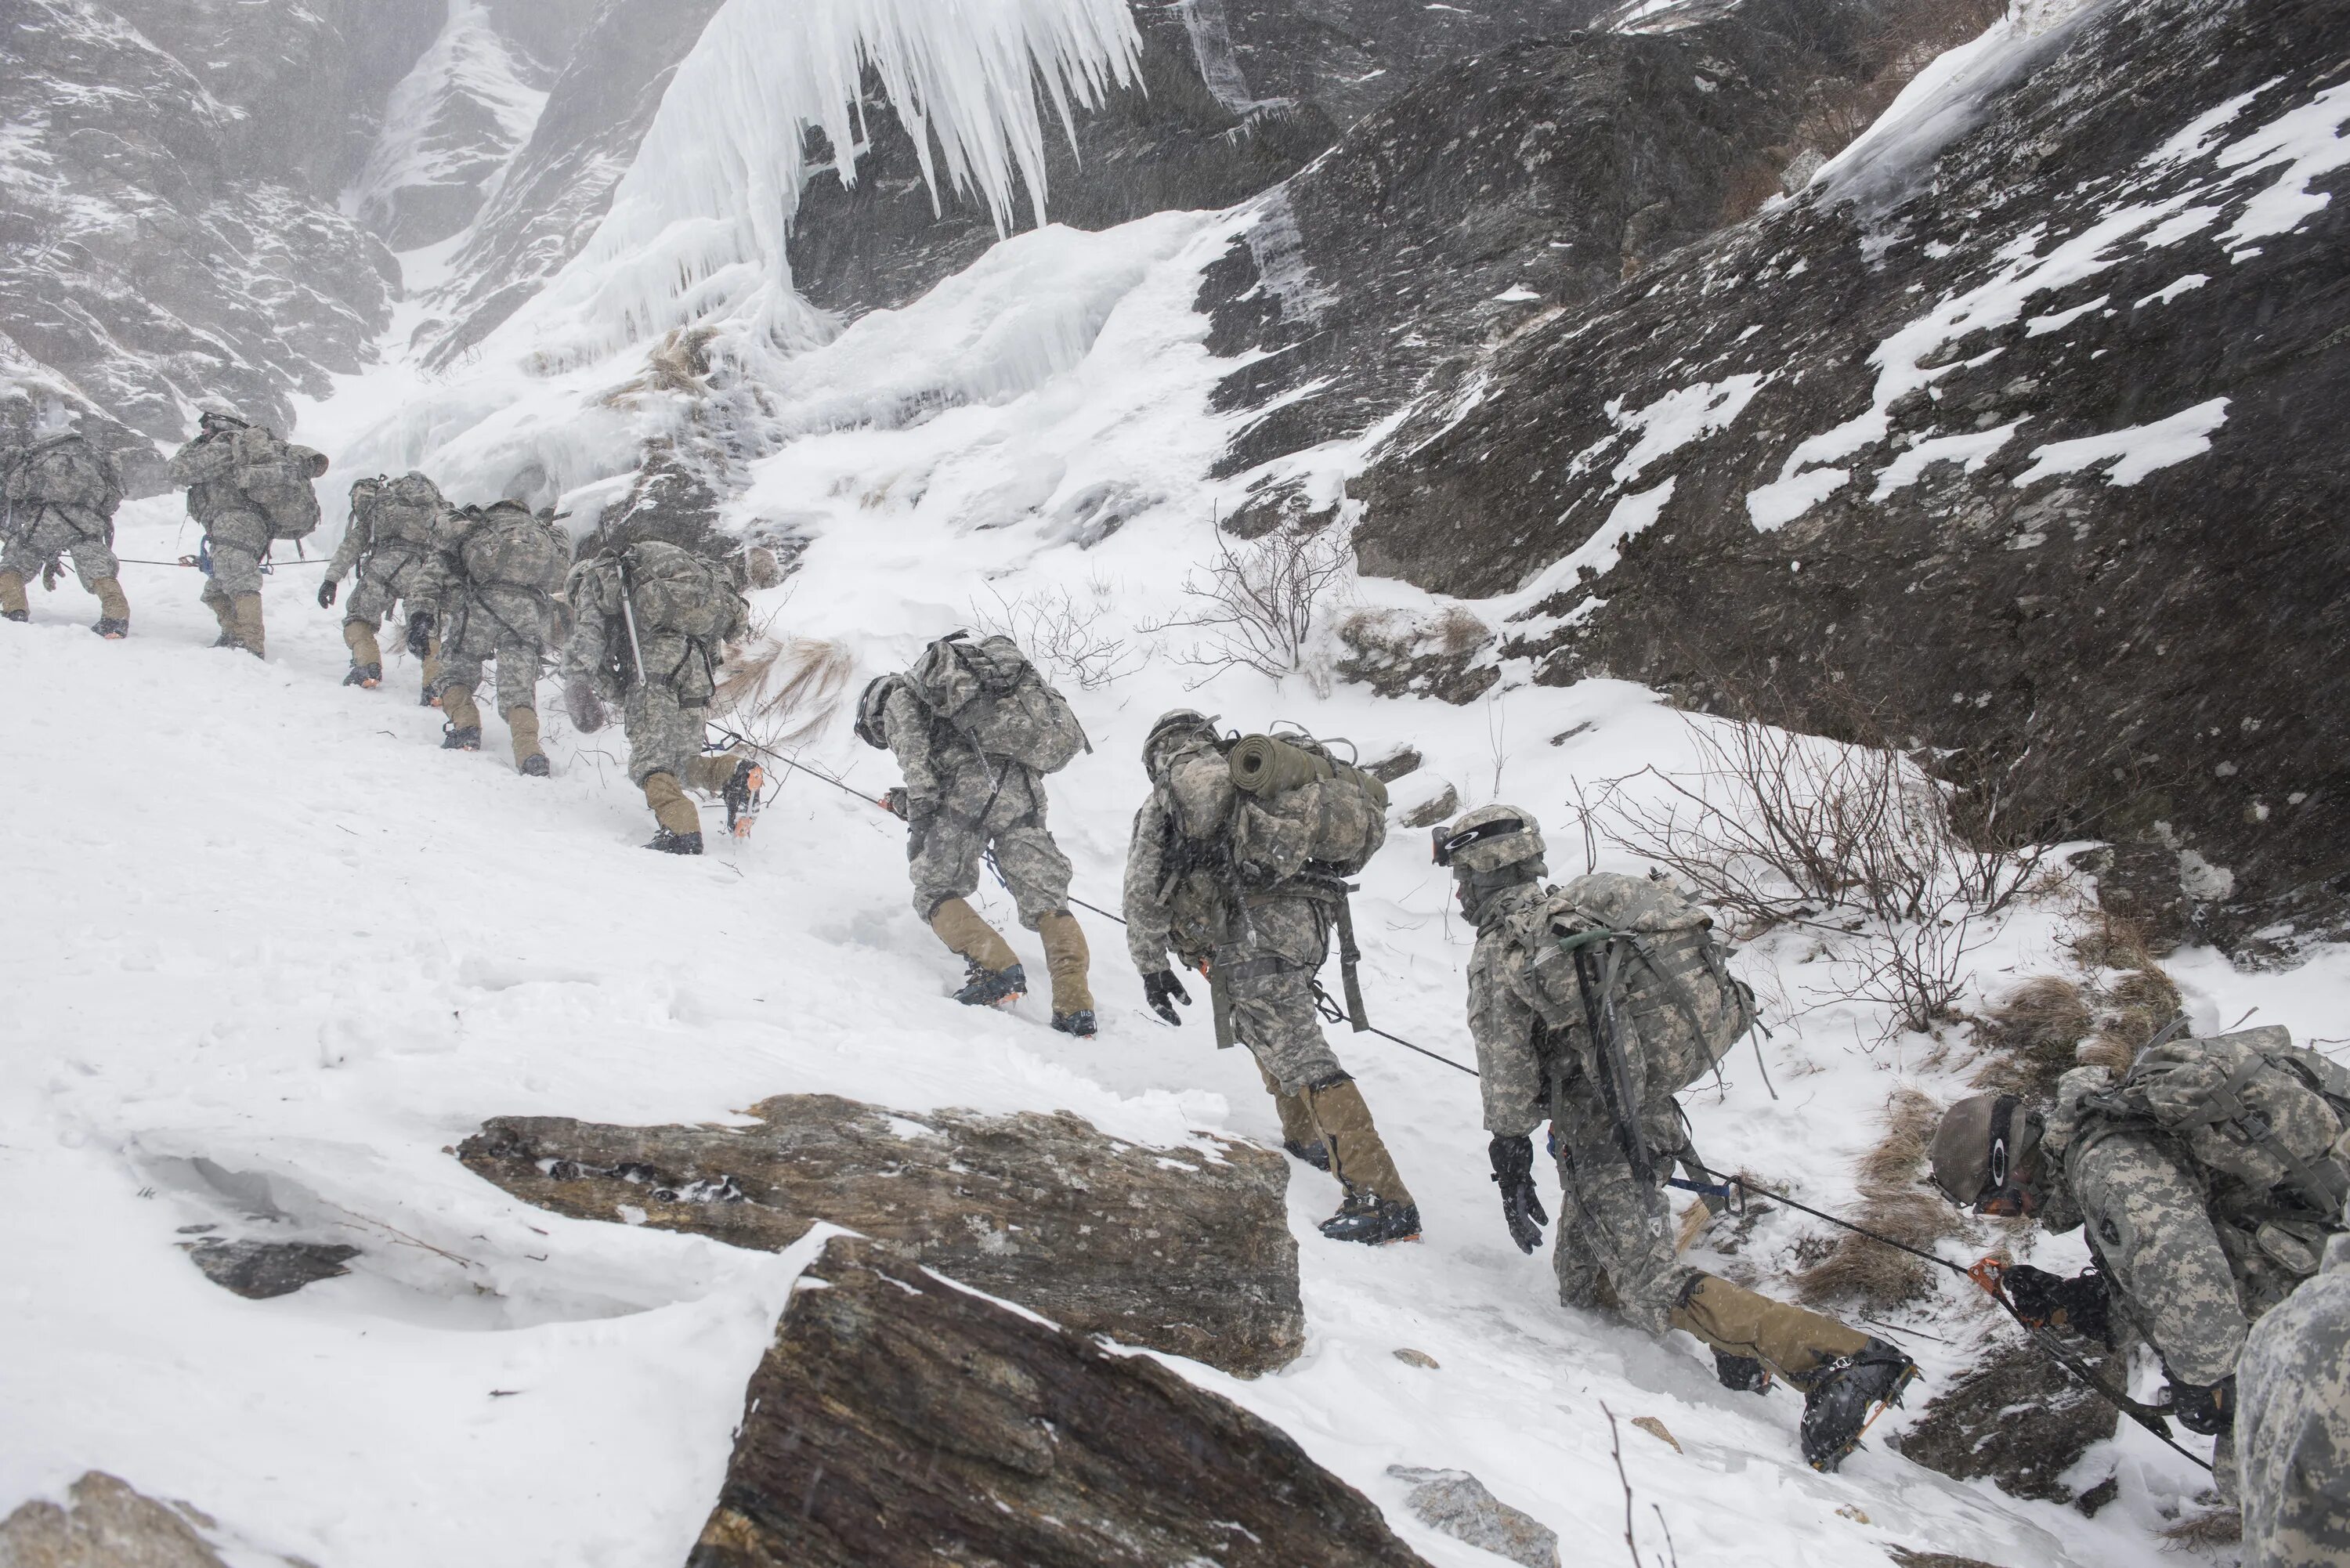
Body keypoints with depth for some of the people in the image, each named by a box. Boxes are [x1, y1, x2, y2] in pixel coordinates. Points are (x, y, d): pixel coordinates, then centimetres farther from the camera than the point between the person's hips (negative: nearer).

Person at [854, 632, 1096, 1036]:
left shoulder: (897, 694, 17)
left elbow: (914, 751, -3)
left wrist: (919, 815, -11)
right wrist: (911, 801, 39)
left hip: (972, 784, -6)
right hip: (1025, 785, 6)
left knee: (935, 891, 6)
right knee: (1045, 899, 4)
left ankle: (997, 969, -14)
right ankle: (1076, 1009, -9)